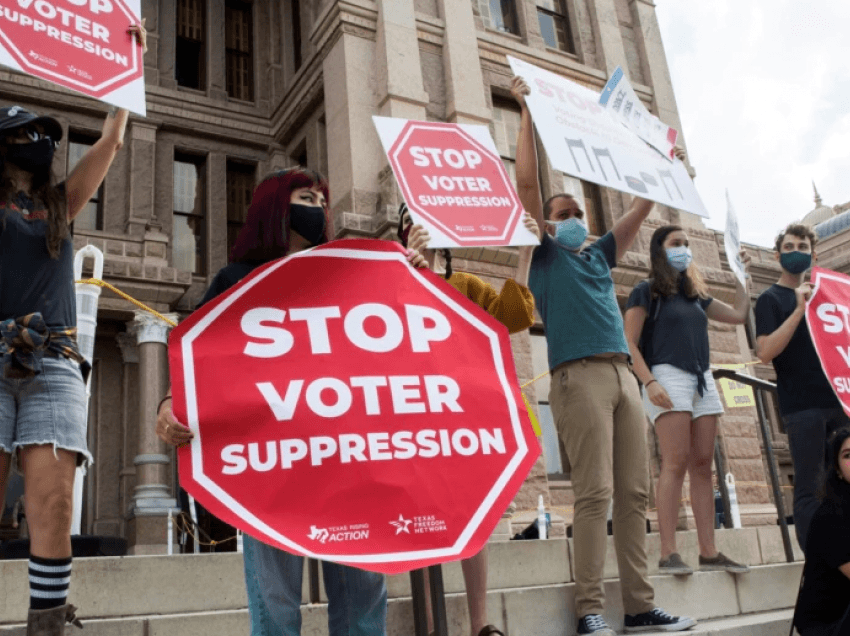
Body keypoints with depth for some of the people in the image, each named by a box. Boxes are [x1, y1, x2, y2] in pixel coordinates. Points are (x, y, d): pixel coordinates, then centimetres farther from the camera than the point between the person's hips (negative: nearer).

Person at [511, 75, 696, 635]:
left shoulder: (599, 255, 27)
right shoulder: (546, 253, 11)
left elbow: (643, 206, 31)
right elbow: (527, 182, 3)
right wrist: (527, 111, 4)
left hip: (624, 374, 6)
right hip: (580, 374, -6)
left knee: (635, 493, 3)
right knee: (595, 493, -11)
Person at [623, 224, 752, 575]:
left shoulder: (696, 294, 21)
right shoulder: (646, 291, 2)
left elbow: (739, 315, 26)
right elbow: (629, 343, -6)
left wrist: (740, 274, 23)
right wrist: (649, 383, -19)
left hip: (702, 381, 7)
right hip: (668, 376, -7)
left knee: (703, 465, 2)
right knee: (676, 463, -15)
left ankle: (709, 552, 4)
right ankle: (668, 554, -15)